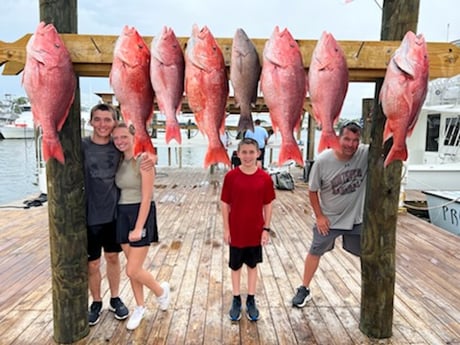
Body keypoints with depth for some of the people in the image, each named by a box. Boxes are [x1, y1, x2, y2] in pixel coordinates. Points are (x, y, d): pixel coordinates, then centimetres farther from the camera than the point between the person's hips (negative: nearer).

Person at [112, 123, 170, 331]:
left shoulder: (143, 161, -14)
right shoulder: (119, 161, 8)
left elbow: (146, 198, -18)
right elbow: (119, 191, 9)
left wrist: (138, 228, -20)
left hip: (141, 214, -7)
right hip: (122, 215, 7)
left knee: (132, 271, -4)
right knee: (132, 267, 14)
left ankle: (161, 291, 24)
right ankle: (139, 307, 32)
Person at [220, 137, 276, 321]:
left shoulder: (265, 178, -8)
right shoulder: (231, 176, -11)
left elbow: (268, 205, 0)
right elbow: (225, 204, -5)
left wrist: (266, 228, -2)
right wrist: (226, 229, -5)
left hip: (256, 231, 1)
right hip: (236, 231, -1)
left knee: (252, 265, 16)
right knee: (235, 266, 14)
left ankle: (251, 301, 33)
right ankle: (236, 300, 32)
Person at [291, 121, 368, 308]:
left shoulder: (366, 153, -18)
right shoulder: (322, 161, -20)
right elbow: (313, 190, -9)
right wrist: (319, 216, -9)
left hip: (357, 218, 1)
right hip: (329, 219, -1)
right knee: (315, 252, 12)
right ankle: (304, 289, 34)